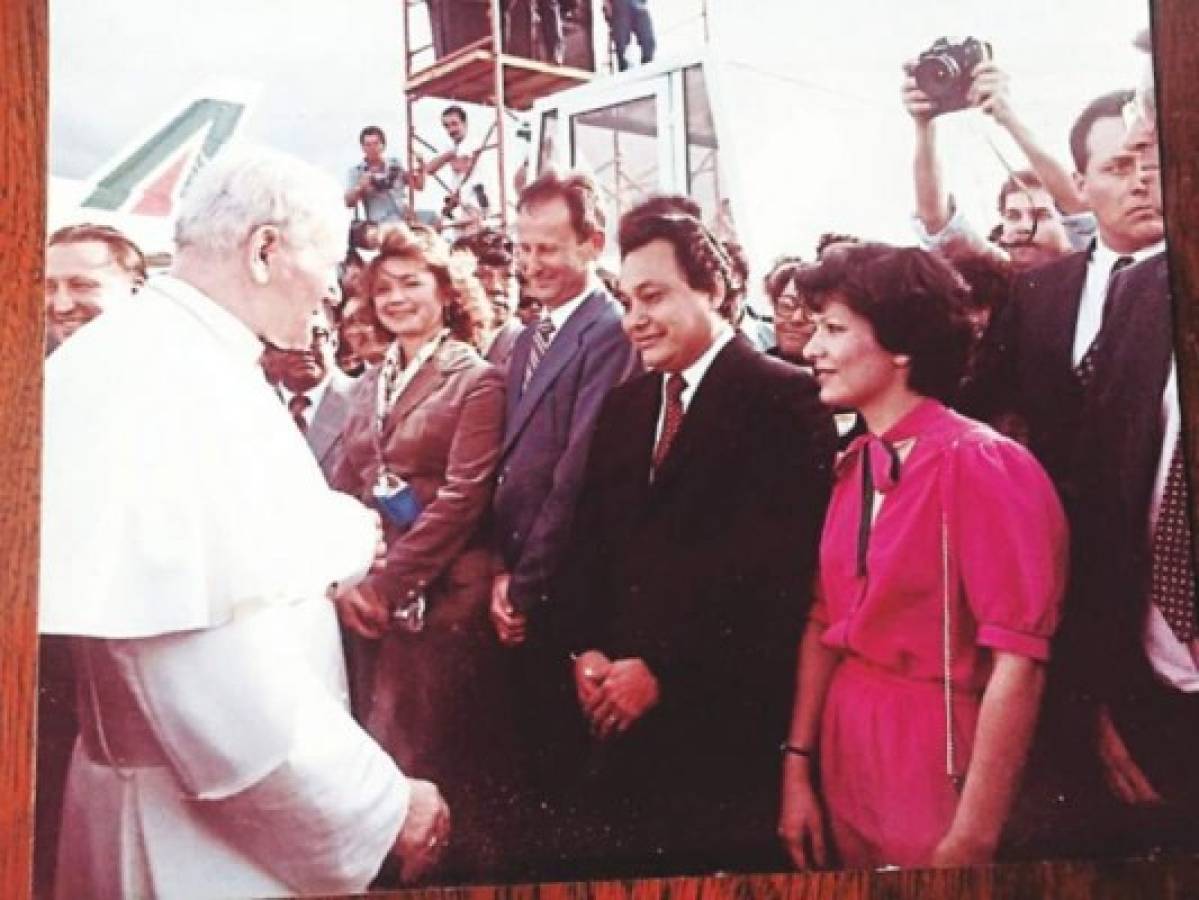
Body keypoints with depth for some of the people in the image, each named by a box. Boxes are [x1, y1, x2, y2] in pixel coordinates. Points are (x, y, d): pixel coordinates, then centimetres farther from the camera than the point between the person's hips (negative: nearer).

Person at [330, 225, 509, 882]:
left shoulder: (476, 380, -6)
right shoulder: (369, 384, 14)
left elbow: (461, 499, -14)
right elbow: (343, 491, 12)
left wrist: (389, 586, -15)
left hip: (441, 598, -6)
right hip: (365, 599, 6)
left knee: (434, 757, -1)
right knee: (375, 751, 13)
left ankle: (456, 870, 15)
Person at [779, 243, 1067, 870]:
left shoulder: (981, 464, -17)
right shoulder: (852, 469, 3)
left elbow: (1019, 661, -19)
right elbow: (825, 623, 9)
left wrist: (970, 842, -19)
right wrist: (798, 768, 5)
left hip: (937, 766, -6)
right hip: (847, 763, 7)